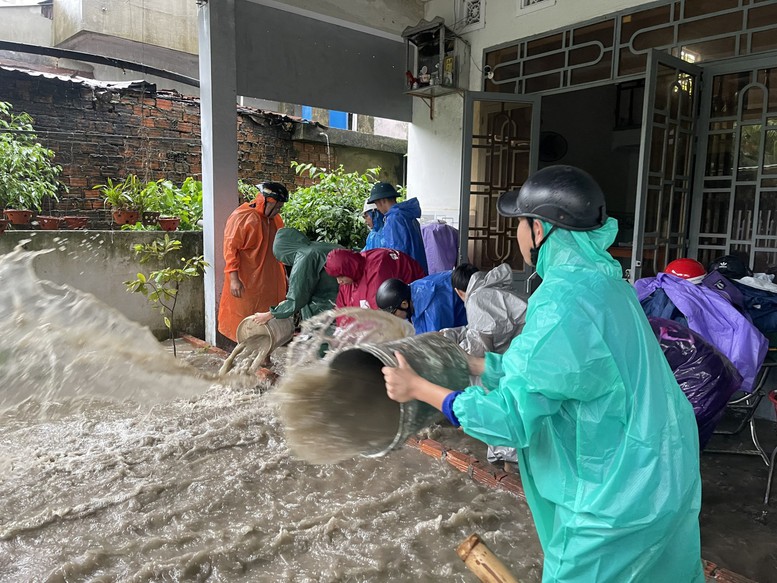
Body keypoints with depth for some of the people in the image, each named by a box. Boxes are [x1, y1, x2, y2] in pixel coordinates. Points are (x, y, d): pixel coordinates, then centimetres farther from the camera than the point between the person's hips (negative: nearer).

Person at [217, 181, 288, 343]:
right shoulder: (242, 217, -13)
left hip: (269, 281, 7)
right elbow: (230, 248, -16)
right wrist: (234, 279, -22)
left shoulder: (274, 219, 9)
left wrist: (283, 275, 21)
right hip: (246, 283, -7)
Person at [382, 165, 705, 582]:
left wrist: (418, 388, -15)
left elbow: (512, 418, -23)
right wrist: (465, 360, 8)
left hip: (619, 499, -9)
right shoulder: (601, 282, 1)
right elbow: (535, 368, 8)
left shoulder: (562, 306, -29)